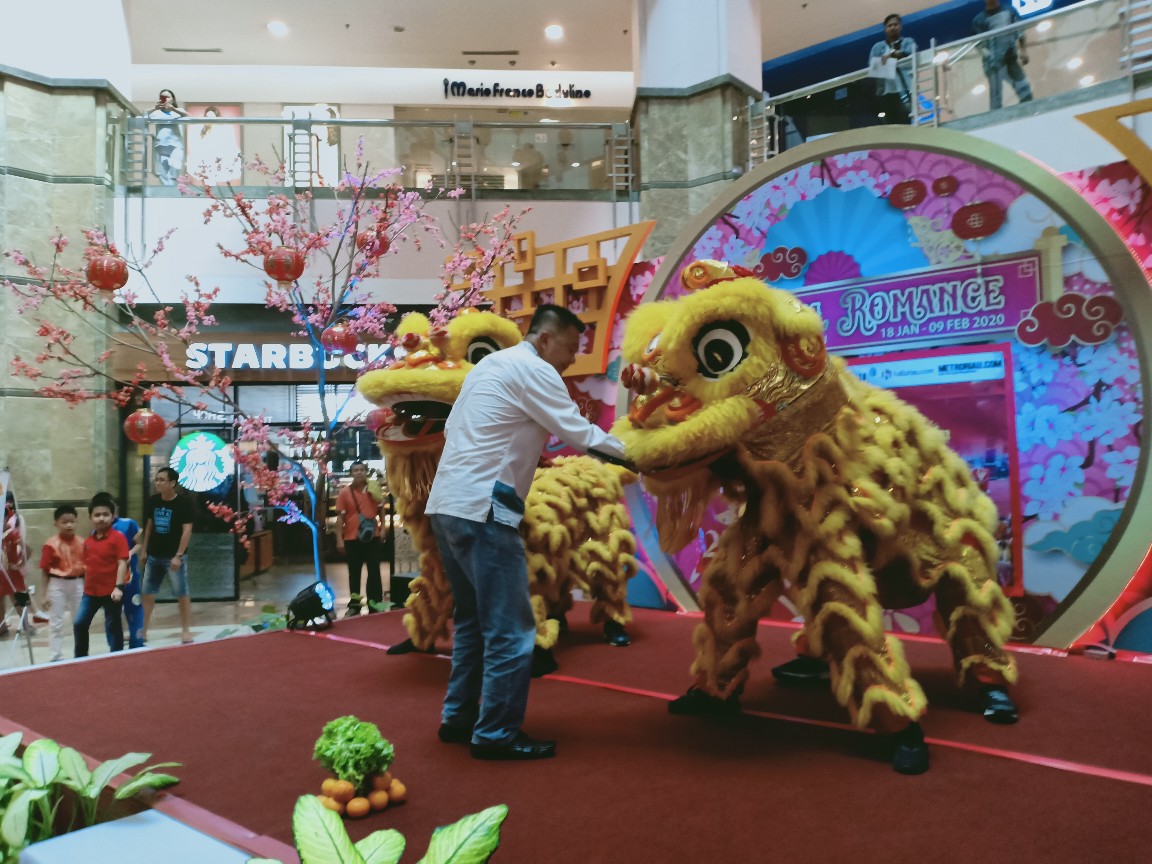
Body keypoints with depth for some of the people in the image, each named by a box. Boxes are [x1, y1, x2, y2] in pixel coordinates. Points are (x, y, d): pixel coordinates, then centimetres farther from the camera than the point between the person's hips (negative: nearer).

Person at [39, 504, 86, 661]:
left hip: (77, 584, 4)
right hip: (57, 585, -4)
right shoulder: (51, 544, -10)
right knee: (56, 623, 4)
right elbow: (45, 571, -7)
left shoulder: (81, 543, 0)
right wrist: (45, 594, -7)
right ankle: (56, 657, 13)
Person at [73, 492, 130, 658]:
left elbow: (122, 563, -15)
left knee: (113, 627, 4)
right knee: (79, 624, 5)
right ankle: (80, 658, 19)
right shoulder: (88, 540, 8)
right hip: (91, 591, 6)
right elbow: (88, 566, 16)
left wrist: (119, 587, -22)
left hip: (110, 591, -6)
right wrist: (86, 586, 16)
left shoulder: (118, 537, -11)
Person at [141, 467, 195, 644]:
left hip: (174, 557, -6)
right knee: (148, 593, 11)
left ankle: (186, 630, 10)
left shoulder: (183, 503, -13)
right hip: (154, 556, 6)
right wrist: (144, 550, 13)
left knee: (182, 594, 1)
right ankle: (142, 630, 20)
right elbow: (149, 526, 15)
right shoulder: (153, 501, 4)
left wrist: (178, 556, -19)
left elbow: (187, 531, -15)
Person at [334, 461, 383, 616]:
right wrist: (339, 539, -7)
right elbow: (340, 517, -2)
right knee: (354, 573, 9)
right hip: (352, 538, -1)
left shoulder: (374, 490, 4)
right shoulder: (344, 492, -2)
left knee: (374, 572, 5)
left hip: (372, 537, 1)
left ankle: (376, 604, 12)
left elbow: (381, 510, 15)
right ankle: (354, 605, 18)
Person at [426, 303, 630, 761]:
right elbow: (579, 433, -9)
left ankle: (459, 718, 26)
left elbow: (452, 428, 21)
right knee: (511, 629, -3)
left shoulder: (490, 364, 21)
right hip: (481, 510, -10)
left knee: (474, 620, 19)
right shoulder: (532, 369, -6)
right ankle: (497, 734, 4)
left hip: (447, 505, 10)